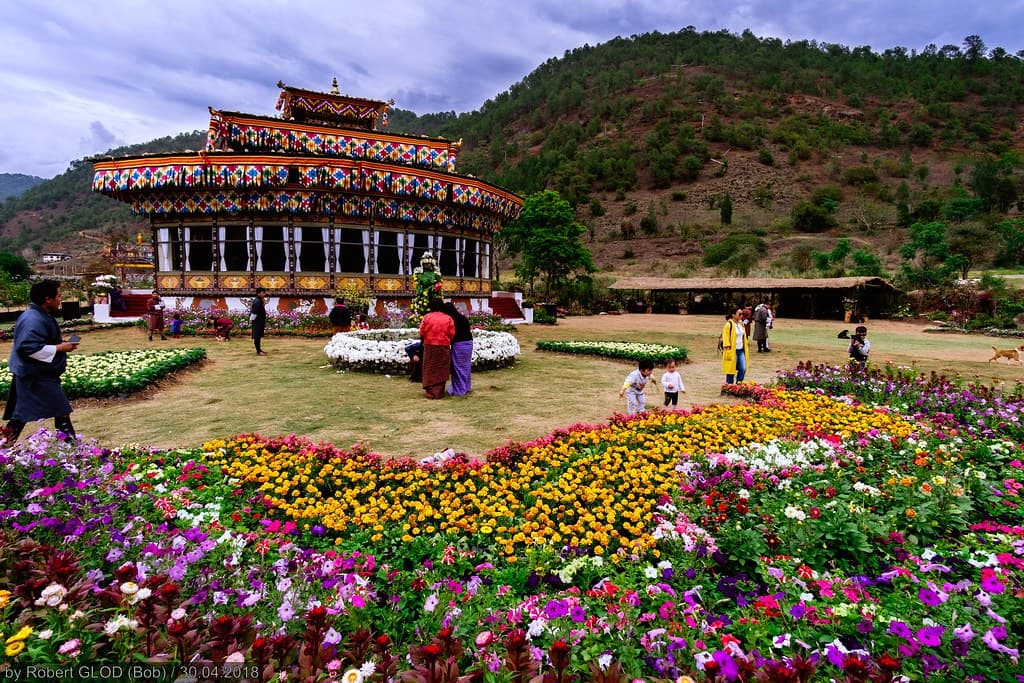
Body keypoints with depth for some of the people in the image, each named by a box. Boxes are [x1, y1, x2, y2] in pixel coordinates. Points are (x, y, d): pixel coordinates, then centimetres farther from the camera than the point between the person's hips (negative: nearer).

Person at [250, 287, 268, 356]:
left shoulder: (260, 300, 12)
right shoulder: (257, 301, -19)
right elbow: (254, 312, -21)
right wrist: (251, 320, -17)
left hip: (261, 321, 10)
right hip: (257, 321, -10)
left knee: (260, 336, 17)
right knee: (257, 336, -4)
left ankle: (259, 349, 27)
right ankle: (258, 351, -1)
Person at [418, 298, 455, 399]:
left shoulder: (426, 317, -5)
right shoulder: (448, 318, -2)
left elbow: (421, 333, -4)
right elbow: (452, 334, -3)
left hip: (429, 347, -1)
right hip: (444, 348, 1)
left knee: (430, 370, 10)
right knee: (441, 370, 9)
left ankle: (430, 391, 11)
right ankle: (439, 393, 13)